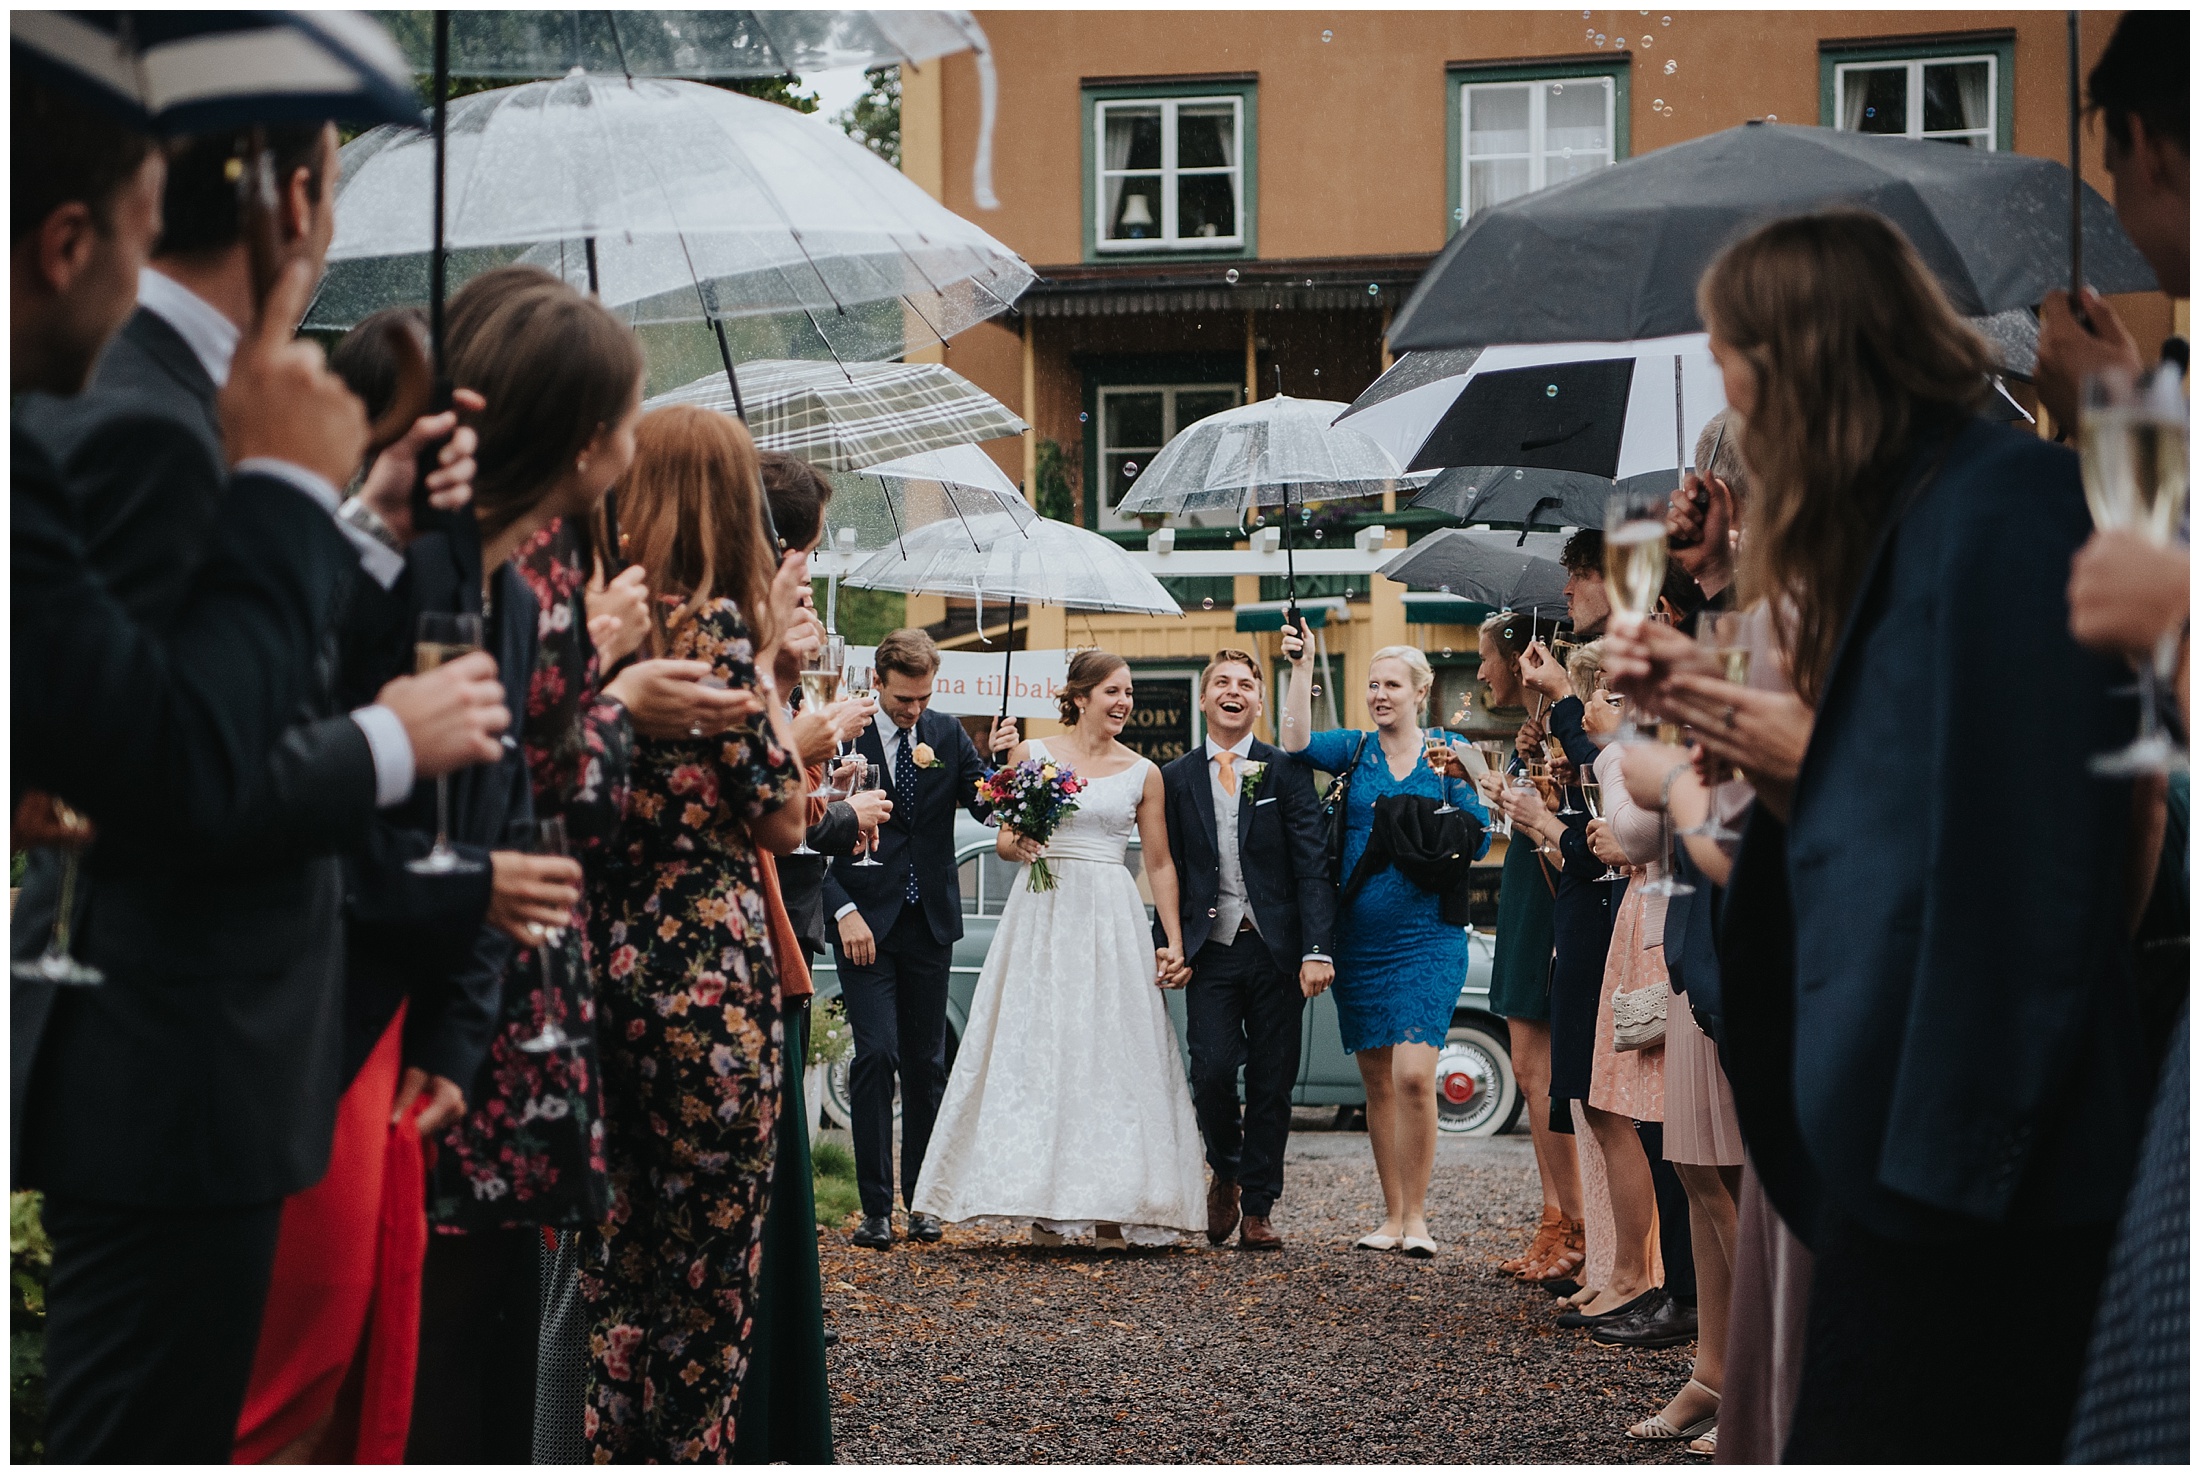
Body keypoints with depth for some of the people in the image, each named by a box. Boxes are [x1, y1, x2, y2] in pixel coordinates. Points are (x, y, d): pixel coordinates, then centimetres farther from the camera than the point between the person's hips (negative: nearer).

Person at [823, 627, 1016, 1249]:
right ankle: (875, 1207, -4)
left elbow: (987, 807, 3)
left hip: (929, 919, 4)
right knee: (876, 1055, -10)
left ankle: (920, 1199, 18)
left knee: (927, 1063, 8)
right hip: (865, 920, -4)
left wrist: (1002, 763, -17)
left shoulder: (947, 735, 6)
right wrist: (844, 912, -14)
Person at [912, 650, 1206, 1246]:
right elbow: (1005, 839, 11)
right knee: (1037, 1053, -5)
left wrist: (1174, 942, 3)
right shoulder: (1032, 754, 6)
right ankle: (1044, 1208, -3)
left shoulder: (1143, 773, 8)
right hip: (1041, 915, -1)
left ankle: (1110, 1213, -1)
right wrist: (1019, 843, -12)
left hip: (1112, 922, 1)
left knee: (1114, 1055, -4)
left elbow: (1159, 863, 10)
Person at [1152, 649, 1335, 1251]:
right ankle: (1226, 1173, 16)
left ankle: (1257, 1211, 13)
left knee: (1271, 1084, 2)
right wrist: (1165, 948, 2)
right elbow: (1169, 873, 11)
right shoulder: (1177, 779, 9)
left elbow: (1312, 865, -3)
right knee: (1212, 1071, -12)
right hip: (1211, 950, 1)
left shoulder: (1286, 771, 3)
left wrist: (1317, 949, -13)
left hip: (1276, 950, 0)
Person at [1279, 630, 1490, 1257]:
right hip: (1359, 938, 3)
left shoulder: (1447, 754, 4)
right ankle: (1393, 1215, 17)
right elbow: (1297, 742, -13)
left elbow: (1478, 842, 1)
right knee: (1377, 1081, 8)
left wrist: (1457, 779, -13)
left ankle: (1416, 1215, -2)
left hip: (1425, 935, -3)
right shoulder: (1354, 751, 7)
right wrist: (1300, 665, -17)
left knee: (1413, 1074, -14)